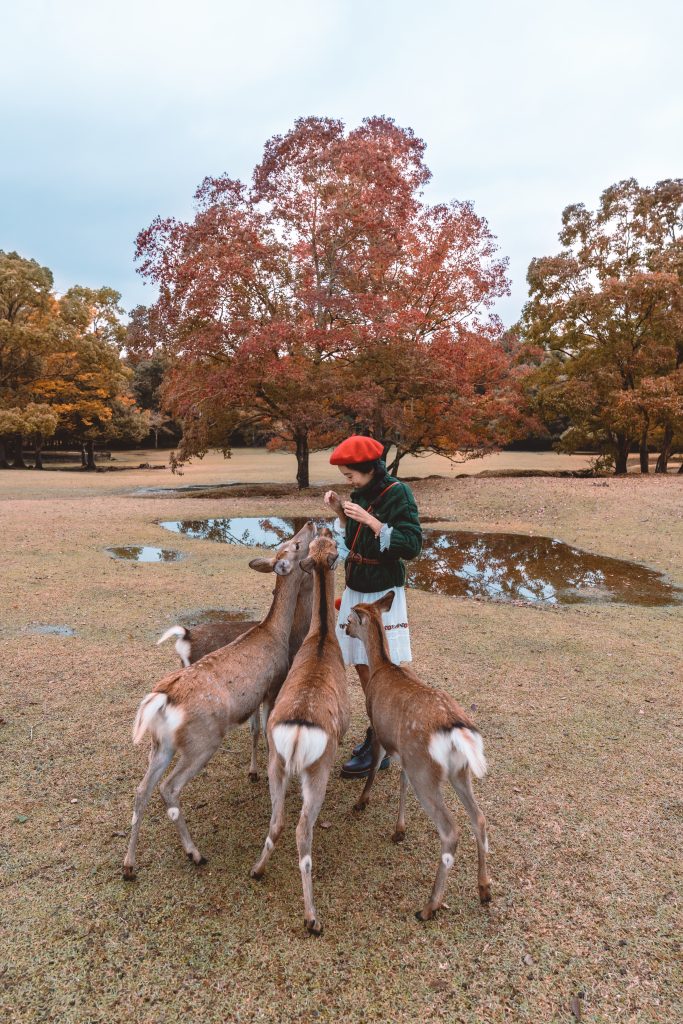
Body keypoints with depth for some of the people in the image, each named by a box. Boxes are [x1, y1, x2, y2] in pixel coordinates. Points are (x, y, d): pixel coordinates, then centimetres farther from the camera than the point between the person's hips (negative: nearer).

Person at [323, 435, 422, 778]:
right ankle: (379, 732, 30)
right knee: (363, 668, 14)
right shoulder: (360, 494, 6)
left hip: (382, 595, -7)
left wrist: (371, 521, -26)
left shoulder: (397, 493, -14)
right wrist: (340, 513, 0)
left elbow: (412, 544, -20)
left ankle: (379, 750, 11)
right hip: (355, 591, 8)